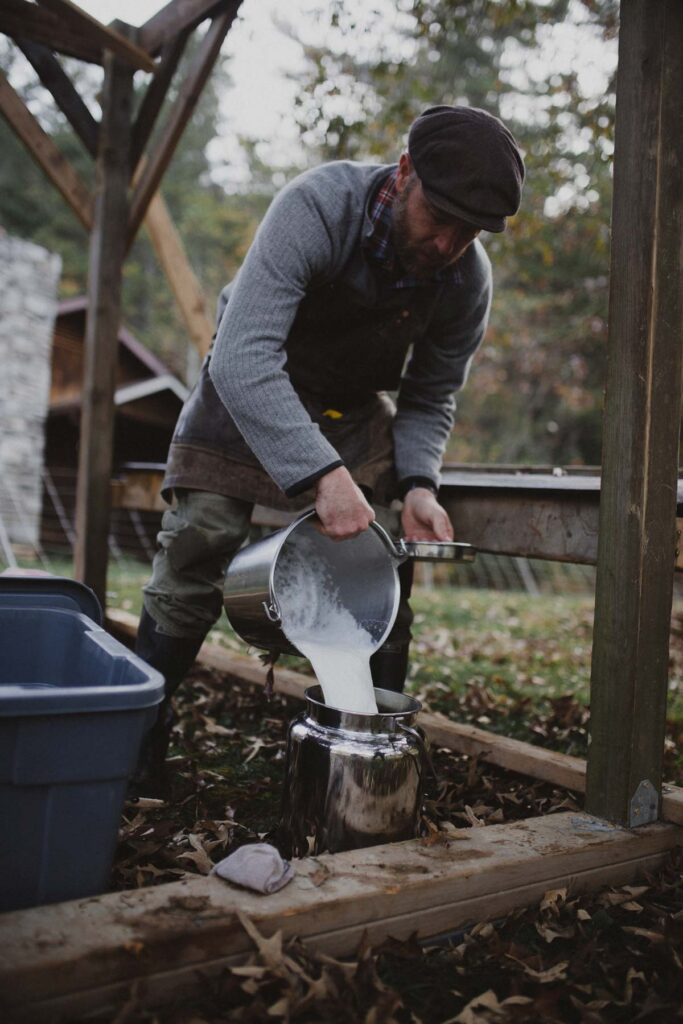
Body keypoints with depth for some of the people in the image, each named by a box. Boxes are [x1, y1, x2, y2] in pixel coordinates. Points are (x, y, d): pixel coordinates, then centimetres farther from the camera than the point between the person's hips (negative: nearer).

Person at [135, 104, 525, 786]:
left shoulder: (469, 279, -17)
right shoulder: (317, 207, -32)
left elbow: (430, 398, -4)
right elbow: (243, 357, -43)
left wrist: (417, 484, -23)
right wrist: (321, 472, -53)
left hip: (356, 408, 4)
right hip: (248, 389, -3)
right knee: (194, 553, -9)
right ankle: (136, 735, 9)